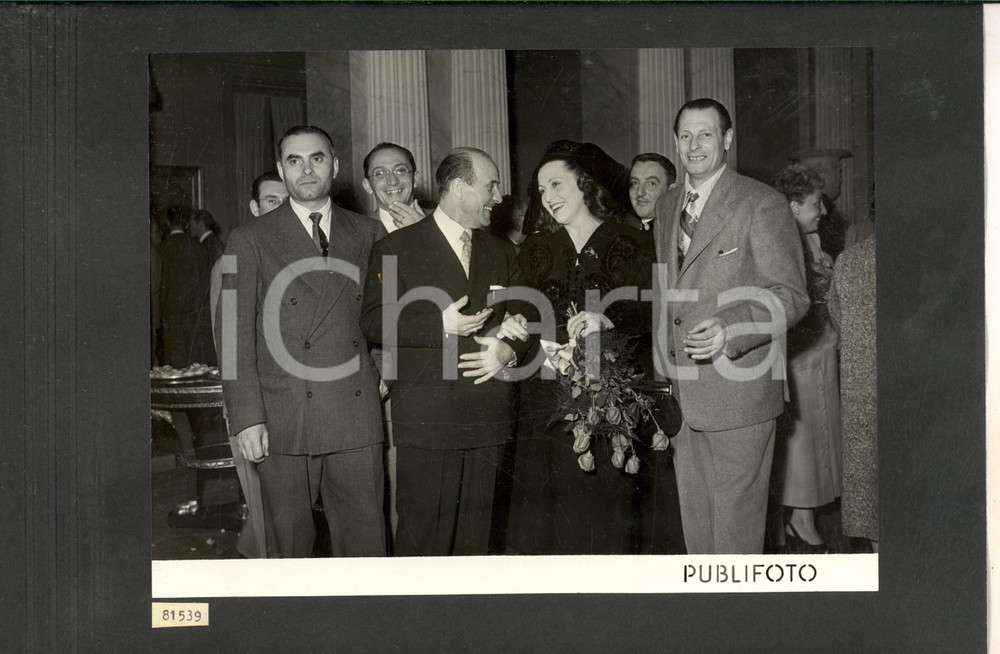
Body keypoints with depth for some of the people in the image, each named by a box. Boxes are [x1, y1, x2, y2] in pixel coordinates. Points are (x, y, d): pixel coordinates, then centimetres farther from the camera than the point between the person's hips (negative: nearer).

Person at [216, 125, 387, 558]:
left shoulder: (368, 235, 12)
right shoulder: (250, 240, 4)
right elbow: (234, 335, 0)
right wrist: (246, 417, -8)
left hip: (356, 418, 2)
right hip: (283, 423, -2)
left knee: (365, 544, 5)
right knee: (290, 546, 4)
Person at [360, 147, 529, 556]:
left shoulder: (501, 253, 18)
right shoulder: (396, 247, 2)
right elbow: (374, 322, -6)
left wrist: (508, 350, -1)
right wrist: (440, 325, -16)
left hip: (487, 416, 5)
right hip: (426, 419, -5)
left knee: (475, 537, 8)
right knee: (422, 535, -5)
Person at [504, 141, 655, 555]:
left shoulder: (631, 245, 4)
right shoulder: (535, 249, 16)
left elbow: (647, 313, -6)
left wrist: (605, 320, -23)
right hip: (546, 396, 3)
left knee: (602, 502, -5)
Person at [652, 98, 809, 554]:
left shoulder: (762, 204, -9)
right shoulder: (667, 205, 14)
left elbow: (791, 295, -11)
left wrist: (729, 331, -27)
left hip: (738, 391, -6)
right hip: (681, 392, 6)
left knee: (735, 517, 0)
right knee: (693, 514, 14)